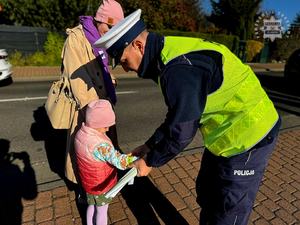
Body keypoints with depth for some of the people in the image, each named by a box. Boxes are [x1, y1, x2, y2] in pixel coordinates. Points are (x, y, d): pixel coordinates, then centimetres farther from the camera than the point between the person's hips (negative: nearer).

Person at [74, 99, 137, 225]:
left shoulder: (80, 133, -12)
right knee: (102, 211, 20)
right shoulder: (100, 145, -38)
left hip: (88, 182, 7)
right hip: (101, 186, -7)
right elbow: (120, 161, -38)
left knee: (91, 206, 31)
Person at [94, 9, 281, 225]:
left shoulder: (180, 69, -30)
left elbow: (181, 132, -23)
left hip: (248, 136, -9)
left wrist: (150, 161, -6)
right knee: (206, 193, 24)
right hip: (226, 132, 9)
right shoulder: (171, 54, 1)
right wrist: (150, 146, 8)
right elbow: (177, 116, 7)